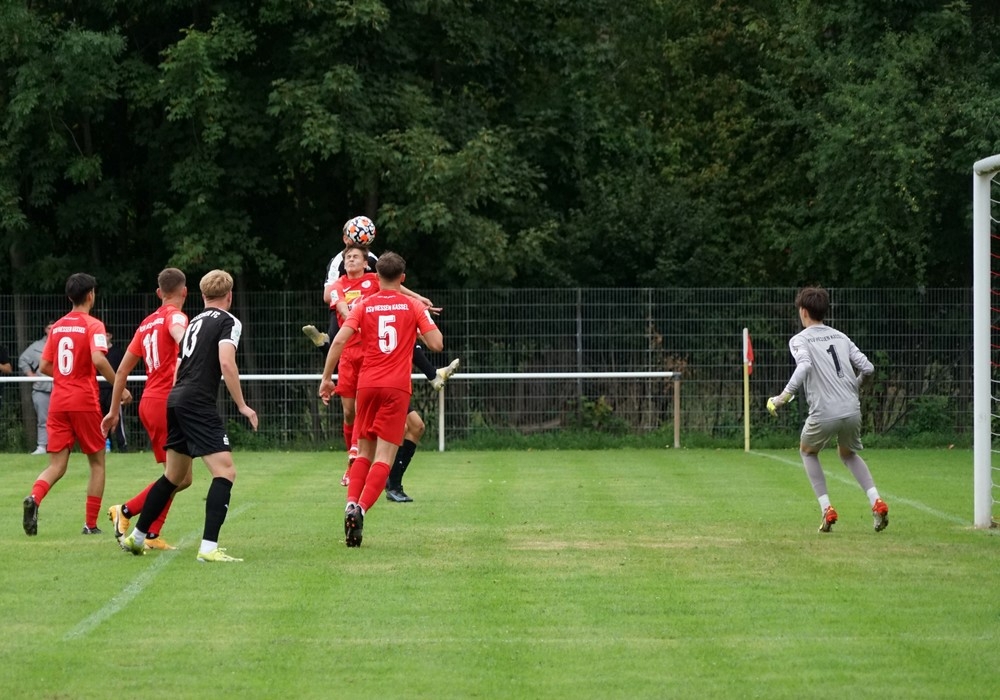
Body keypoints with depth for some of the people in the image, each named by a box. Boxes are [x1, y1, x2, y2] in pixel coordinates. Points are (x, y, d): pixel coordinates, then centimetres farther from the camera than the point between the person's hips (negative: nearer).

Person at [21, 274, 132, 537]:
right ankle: (90, 525, 8)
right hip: (85, 402, -4)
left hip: (58, 403, 4)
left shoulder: (57, 327, 10)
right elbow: (98, 359, -23)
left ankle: (34, 498, -27)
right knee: (97, 462, 11)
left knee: (56, 465, 4)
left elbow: (44, 366, 12)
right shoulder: (93, 326, -7)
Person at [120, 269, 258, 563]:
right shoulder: (229, 322, -2)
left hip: (175, 400, 9)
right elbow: (226, 363, -17)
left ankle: (136, 537, 30)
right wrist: (242, 405, -12)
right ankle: (208, 547, -22)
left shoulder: (195, 322, 22)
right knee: (225, 471, -11)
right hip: (198, 403, -9)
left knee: (174, 477, 22)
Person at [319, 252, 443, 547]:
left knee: (365, 451, 14)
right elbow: (436, 344, -3)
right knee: (385, 455, -4)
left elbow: (340, 339, -7)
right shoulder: (413, 307, 3)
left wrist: (326, 378, 0)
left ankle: (352, 503, -8)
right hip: (397, 387, -2)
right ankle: (361, 509, -23)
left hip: (367, 384, 2)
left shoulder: (364, 306, 5)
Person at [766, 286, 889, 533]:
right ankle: (876, 502, 8)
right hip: (852, 410, 4)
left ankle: (826, 508, 11)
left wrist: (783, 397, -20)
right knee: (848, 453, 29)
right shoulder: (840, 337, 15)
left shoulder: (800, 340, 0)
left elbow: (804, 366, -22)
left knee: (807, 451, 24)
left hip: (824, 413, -4)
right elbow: (867, 368, 10)